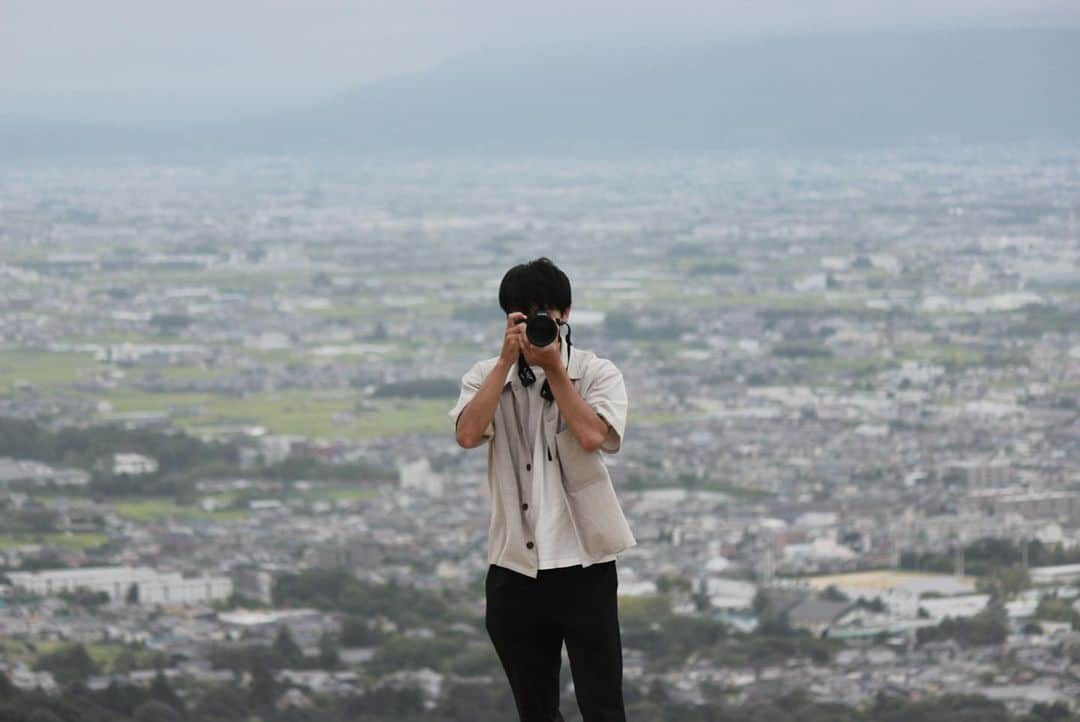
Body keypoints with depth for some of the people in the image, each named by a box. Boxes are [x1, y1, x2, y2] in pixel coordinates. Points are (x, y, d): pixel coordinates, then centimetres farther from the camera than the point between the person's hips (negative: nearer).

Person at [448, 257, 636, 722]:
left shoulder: (597, 373, -1)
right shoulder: (487, 376, 5)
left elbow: (592, 436, -19)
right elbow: (467, 434, -14)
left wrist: (553, 367, -14)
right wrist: (508, 360, -14)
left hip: (582, 562, -3)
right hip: (514, 566, 3)